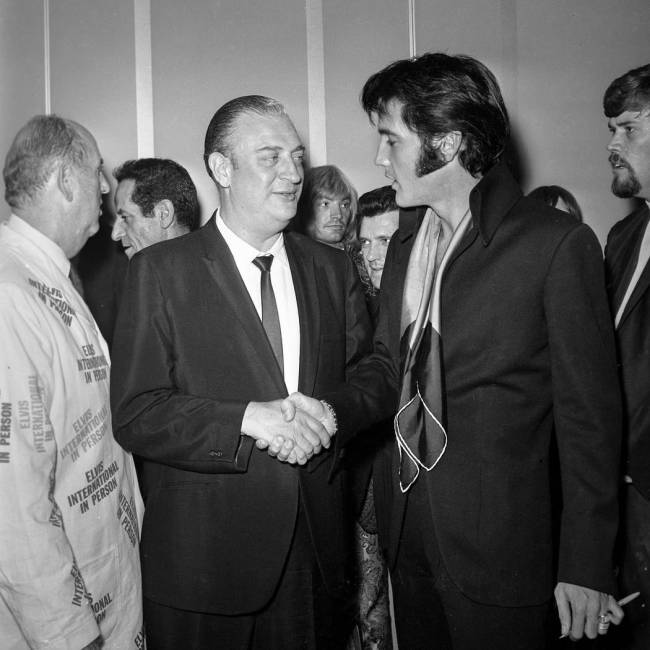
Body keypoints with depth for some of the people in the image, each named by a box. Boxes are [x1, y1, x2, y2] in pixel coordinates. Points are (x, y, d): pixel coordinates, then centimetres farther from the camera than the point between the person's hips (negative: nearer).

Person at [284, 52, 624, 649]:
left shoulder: (557, 243, -13)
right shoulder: (404, 245, 8)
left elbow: (588, 414, -11)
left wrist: (586, 566, -10)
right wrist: (334, 411, -6)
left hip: (497, 542, -6)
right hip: (406, 524, 6)